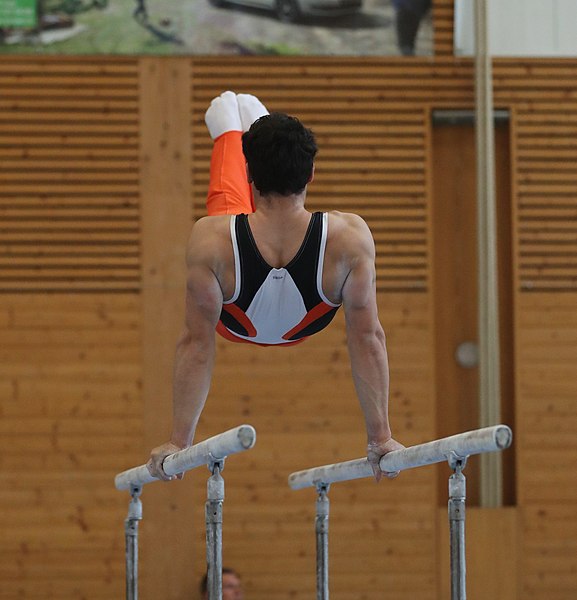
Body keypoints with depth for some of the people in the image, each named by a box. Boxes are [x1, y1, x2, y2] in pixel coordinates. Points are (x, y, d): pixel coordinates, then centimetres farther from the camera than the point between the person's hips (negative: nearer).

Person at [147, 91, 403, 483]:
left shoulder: (211, 240, -43)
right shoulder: (350, 238, -41)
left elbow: (197, 343, -35)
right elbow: (367, 338, -32)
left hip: (236, 327, -1)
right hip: (303, 329, 1)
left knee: (226, 195, 30)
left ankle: (230, 130, 64)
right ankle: (249, 122, 64)